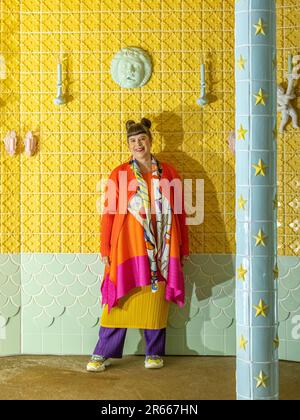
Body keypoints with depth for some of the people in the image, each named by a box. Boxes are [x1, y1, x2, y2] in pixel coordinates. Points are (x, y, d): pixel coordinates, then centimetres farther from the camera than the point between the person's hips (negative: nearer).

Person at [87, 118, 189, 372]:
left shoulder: (168, 173, 7)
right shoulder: (119, 174, 3)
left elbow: (180, 213, 9)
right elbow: (109, 213, 2)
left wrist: (183, 249, 8)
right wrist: (105, 249, -2)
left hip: (160, 248, 2)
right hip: (127, 246, -1)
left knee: (155, 300, 7)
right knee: (120, 301, -1)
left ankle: (154, 353, 19)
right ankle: (102, 354, 7)